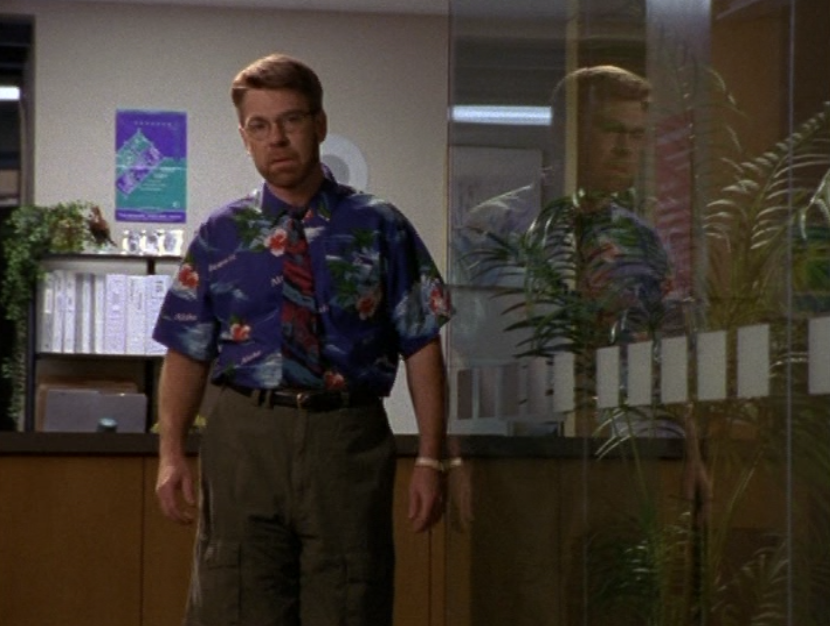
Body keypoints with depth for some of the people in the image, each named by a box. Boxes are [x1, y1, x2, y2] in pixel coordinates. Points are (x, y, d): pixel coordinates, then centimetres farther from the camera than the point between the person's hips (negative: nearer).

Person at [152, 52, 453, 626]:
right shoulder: (221, 235, 6)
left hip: (347, 443, -1)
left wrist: (431, 458, -6)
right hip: (246, 436, 1)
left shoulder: (379, 228, 3)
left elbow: (422, 345, 1)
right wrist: (172, 452, -9)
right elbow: (189, 351, 4)